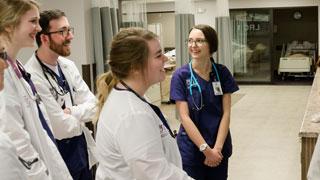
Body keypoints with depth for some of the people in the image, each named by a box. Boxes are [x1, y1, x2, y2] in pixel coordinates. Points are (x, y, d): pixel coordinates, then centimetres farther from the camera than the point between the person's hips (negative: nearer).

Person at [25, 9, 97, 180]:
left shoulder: (68, 65, 2)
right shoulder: (31, 77, -23)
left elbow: (92, 104, 1)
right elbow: (62, 128, -23)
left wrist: (70, 112, -17)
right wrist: (81, 116, -3)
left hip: (82, 150, 7)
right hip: (58, 158, -7)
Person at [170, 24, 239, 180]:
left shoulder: (222, 73, -3)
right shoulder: (180, 75, -10)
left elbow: (226, 113, -4)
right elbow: (184, 116, -14)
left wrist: (217, 147, -13)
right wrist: (206, 149, -17)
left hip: (220, 146, 2)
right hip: (192, 148, -2)